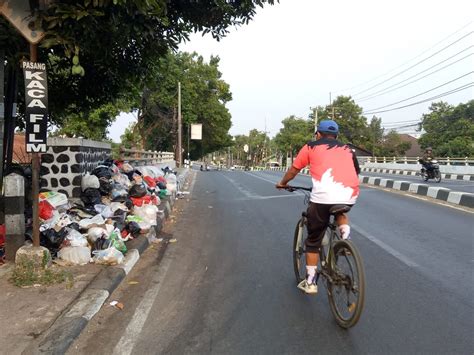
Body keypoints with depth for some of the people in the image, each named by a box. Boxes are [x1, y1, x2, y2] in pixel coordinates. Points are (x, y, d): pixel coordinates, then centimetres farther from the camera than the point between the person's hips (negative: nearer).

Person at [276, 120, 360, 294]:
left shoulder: (311, 147, 17)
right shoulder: (348, 149, 25)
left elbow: (293, 170, 23)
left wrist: (282, 183, 42)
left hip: (323, 196, -3)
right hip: (350, 195, 3)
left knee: (313, 241, 15)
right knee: (340, 211, 39)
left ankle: (310, 282, 20)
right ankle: (345, 235, 14)